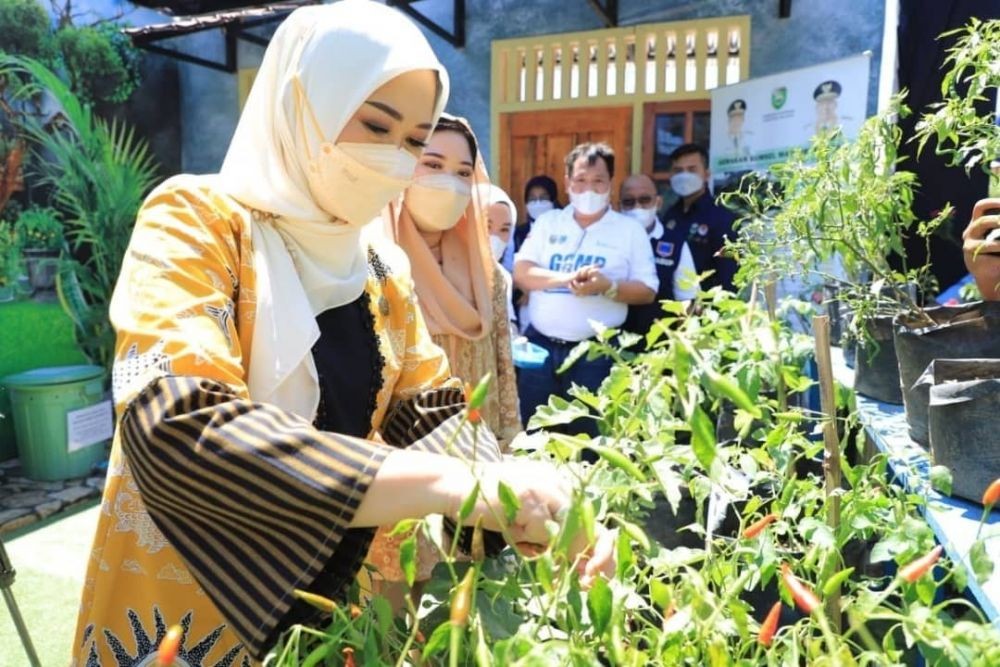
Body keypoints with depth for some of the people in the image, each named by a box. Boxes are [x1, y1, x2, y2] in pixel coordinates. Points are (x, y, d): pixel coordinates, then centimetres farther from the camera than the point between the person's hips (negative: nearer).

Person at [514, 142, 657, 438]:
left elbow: (647, 290, 0)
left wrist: (608, 287, -20)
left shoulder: (629, 229, 4)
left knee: (590, 435, 6)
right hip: (540, 344, 2)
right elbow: (521, 273, 0)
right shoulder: (547, 222, 9)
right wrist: (568, 278, -17)